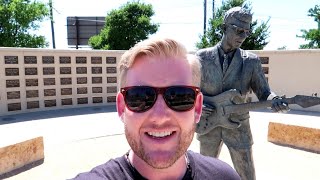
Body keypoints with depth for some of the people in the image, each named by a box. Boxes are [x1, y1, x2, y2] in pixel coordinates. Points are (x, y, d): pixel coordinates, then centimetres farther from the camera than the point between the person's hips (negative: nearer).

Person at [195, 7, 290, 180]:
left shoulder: (251, 61, -4)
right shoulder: (202, 57, -4)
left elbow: (264, 92, -4)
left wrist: (275, 100, -26)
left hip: (238, 127, 0)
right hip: (207, 125, 1)